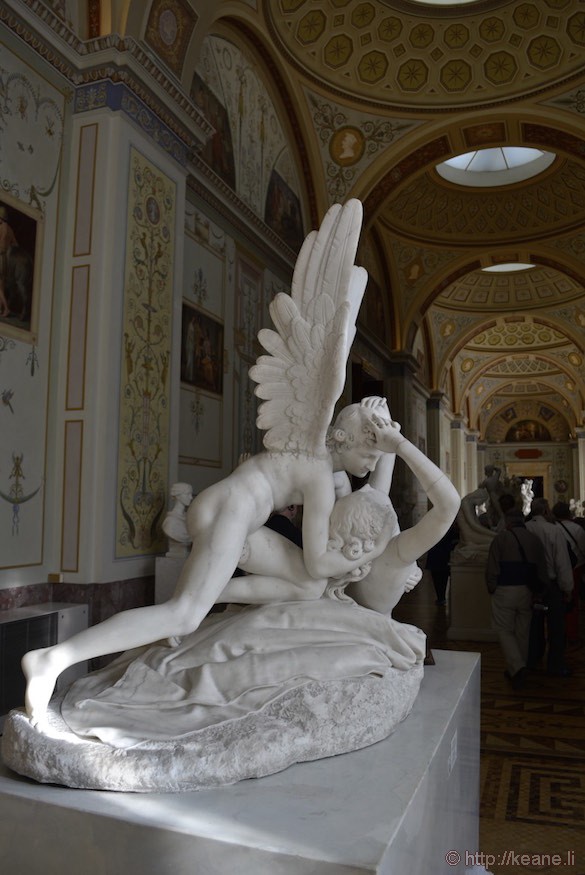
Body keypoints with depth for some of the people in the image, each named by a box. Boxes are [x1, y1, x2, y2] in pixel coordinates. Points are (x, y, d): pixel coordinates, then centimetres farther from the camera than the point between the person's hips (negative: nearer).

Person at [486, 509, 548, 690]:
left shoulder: (501, 538, -7)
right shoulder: (535, 539, 5)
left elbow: (492, 568, -9)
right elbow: (542, 569, 8)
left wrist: (491, 588, 3)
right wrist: (539, 591, 17)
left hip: (504, 591, -4)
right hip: (527, 592, 4)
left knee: (504, 630, 5)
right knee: (523, 632, 15)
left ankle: (517, 667, -12)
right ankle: (519, 671, 24)